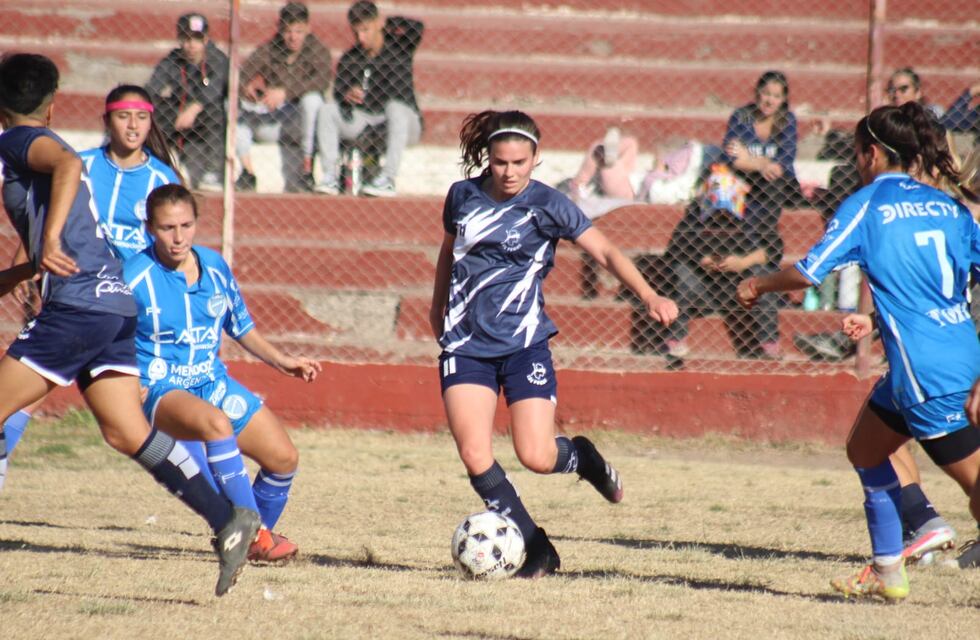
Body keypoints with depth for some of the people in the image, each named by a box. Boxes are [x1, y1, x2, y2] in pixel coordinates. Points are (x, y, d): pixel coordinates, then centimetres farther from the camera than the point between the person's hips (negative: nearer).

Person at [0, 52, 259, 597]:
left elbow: (68, 163, -24)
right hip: (115, 302, 9)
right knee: (127, 432, 2)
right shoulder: (45, 145, 27)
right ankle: (227, 520, -8)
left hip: (77, 305, -9)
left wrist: (51, 238, -30)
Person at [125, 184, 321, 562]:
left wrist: (280, 361, 11)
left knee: (283, 459, 0)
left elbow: (240, 327, 19)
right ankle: (255, 532, -33)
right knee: (217, 423, -38)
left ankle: (257, 539, 26)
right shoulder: (136, 277, -15)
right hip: (160, 390, -6)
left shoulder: (215, 266, 3)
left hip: (214, 383, 7)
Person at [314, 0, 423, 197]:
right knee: (327, 109, -18)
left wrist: (387, 22, -10)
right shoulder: (349, 60, 3)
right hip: (365, 122, 3)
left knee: (396, 106, -37)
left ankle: (388, 179, -41)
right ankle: (330, 177, -25)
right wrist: (347, 97, -29)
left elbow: (417, 28, -24)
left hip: (405, 124, -3)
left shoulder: (398, 46, -3)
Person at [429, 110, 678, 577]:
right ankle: (537, 551, 2)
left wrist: (649, 297, -25)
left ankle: (581, 456, 25)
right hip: (465, 344, 3)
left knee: (536, 457, -12)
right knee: (474, 457, -12)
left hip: (524, 344, -3)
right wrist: (438, 306, 36)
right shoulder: (463, 196, 4)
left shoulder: (547, 205, -5)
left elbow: (605, 252, -10)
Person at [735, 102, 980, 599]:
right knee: (864, 449, 21)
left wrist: (758, 285, 8)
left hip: (926, 370, -7)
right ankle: (887, 573, 26)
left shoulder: (868, 204, -6)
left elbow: (809, 272, -9)